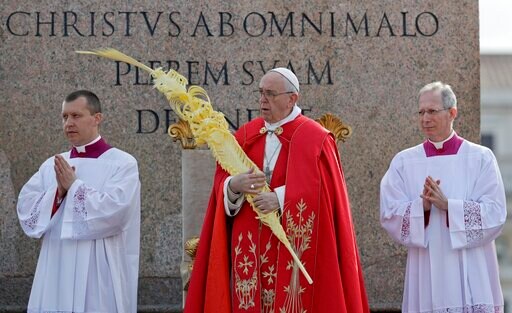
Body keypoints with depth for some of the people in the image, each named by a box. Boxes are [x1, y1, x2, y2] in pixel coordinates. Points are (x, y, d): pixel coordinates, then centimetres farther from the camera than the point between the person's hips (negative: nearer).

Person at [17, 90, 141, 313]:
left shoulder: (122, 163, -2)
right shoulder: (51, 165, 13)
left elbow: (114, 210, -15)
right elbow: (25, 209, 5)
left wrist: (74, 186, -8)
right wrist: (58, 192, -10)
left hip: (99, 274, -5)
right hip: (56, 272, 5)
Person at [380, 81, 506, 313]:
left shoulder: (480, 158, 2)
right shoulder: (403, 162, 7)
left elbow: (495, 213, -6)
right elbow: (389, 214, 1)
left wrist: (447, 205, -16)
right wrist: (422, 206, -17)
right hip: (426, 275, 1)